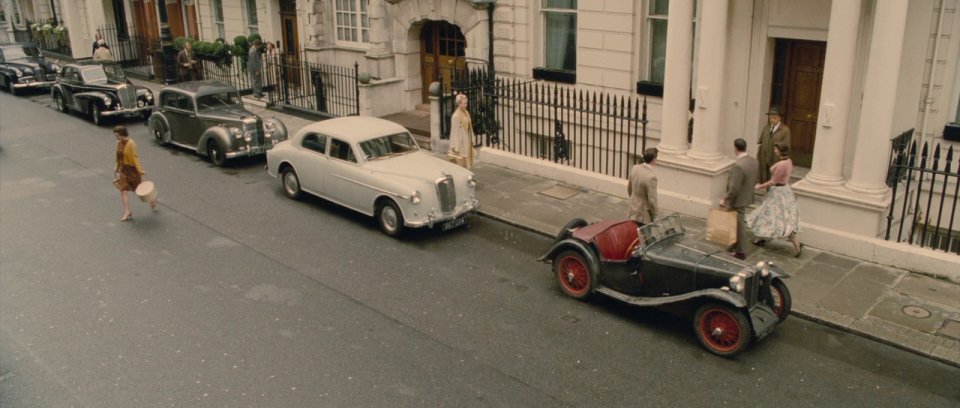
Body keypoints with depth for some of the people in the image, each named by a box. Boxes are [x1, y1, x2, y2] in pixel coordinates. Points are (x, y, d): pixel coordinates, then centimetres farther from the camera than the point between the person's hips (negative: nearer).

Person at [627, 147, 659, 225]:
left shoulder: (635, 168, -5)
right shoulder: (651, 177, -28)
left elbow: (629, 188, 9)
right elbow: (652, 200, -22)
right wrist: (655, 217, -10)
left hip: (634, 211, 8)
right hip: (644, 216, -8)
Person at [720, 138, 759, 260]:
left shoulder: (739, 166, -31)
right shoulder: (753, 161, -2)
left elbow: (734, 188, -27)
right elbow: (754, 181, 10)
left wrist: (725, 199, -16)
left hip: (738, 200, -9)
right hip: (746, 197, 9)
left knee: (739, 225, 5)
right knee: (739, 223, 24)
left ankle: (740, 252, 17)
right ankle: (737, 243, 39)